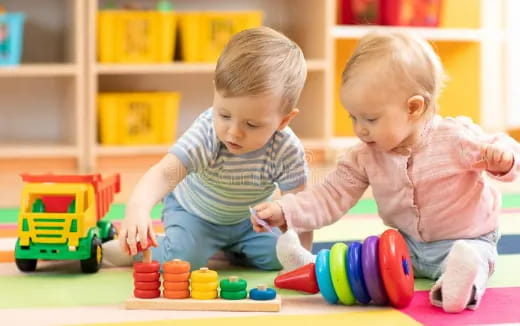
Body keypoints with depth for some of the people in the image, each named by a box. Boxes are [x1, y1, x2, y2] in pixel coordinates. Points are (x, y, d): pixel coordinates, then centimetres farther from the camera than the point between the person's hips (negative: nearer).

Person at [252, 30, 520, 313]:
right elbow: (331, 197, -6)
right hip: (407, 244, 6)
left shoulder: (456, 138, -18)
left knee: (467, 257, -36)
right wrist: (285, 211, -20)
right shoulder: (364, 157, -6)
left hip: (466, 239, -6)